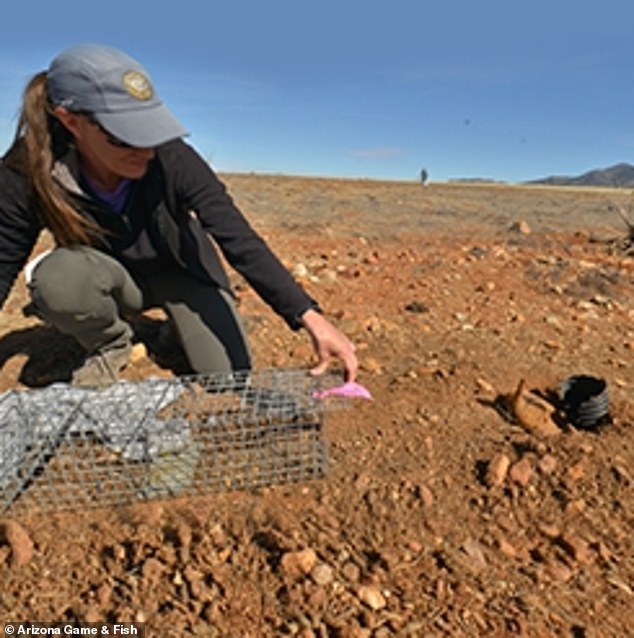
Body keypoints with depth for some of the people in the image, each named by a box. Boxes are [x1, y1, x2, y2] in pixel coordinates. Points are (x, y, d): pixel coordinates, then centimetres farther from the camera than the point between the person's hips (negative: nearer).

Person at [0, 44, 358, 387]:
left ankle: (179, 321, 22)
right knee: (58, 276, -34)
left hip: (180, 272, 0)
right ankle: (112, 347, 0)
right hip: (113, 279, 0)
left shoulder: (173, 160, -30)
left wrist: (310, 318, -44)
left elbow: (240, 240, -35)